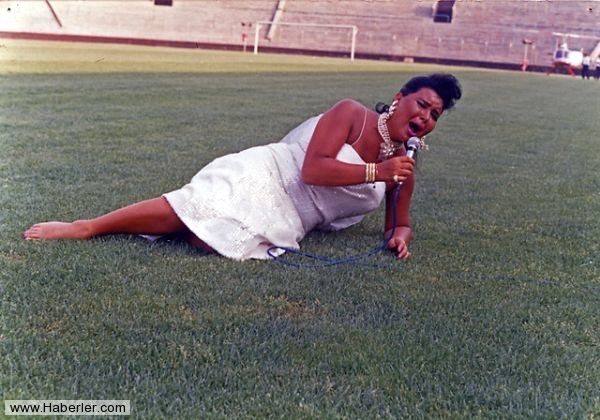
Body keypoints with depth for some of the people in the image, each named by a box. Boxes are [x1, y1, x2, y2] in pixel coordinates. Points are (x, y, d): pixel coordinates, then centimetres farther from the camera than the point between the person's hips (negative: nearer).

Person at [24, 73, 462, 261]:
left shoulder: (403, 167, 10)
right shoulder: (352, 112, -7)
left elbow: (398, 223, 17)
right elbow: (312, 169, -18)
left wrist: (400, 236, -8)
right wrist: (376, 173, -21)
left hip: (284, 226, 3)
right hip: (265, 177, -3)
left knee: (205, 239, -20)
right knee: (185, 208, -24)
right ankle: (84, 225, -8)